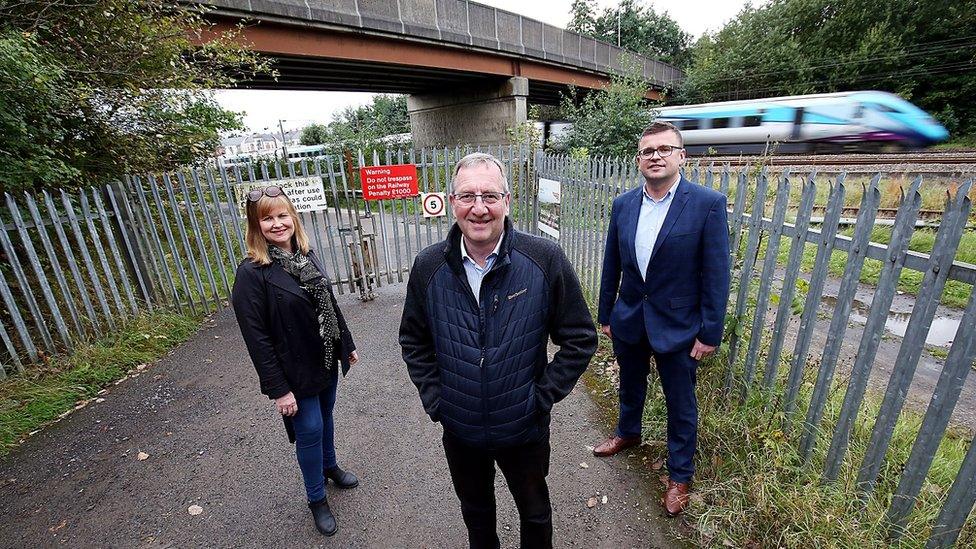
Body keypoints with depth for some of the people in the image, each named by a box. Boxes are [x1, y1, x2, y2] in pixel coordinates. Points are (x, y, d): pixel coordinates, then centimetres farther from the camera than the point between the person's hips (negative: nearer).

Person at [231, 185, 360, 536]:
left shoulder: (306, 255, 0)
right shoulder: (252, 273, -18)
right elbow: (256, 338, -17)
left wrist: (347, 344, 13)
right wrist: (278, 389, -16)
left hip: (327, 360, 6)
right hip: (296, 371, -5)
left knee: (325, 416, 23)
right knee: (309, 430, 9)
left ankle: (329, 466, 50)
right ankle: (316, 499, 33)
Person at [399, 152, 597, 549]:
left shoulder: (545, 260, -20)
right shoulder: (428, 267, -12)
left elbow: (580, 339, -10)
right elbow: (414, 341, 2)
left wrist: (541, 396, -12)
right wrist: (434, 398, -5)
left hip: (525, 428, -2)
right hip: (459, 429, 3)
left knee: (535, 512, 26)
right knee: (475, 510, 30)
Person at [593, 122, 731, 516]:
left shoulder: (708, 204, -14)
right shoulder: (623, 204, -2)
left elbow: (716, 274, -12)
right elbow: (611, 266, 4)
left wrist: (710, 333, -11)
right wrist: (605, 315, 8)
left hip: (678, 325, -3)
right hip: (628, 320, 4)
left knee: (681, 405, 14)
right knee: (630, 387, 25)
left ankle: (680, 475, 37)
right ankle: (628, 433, 53)